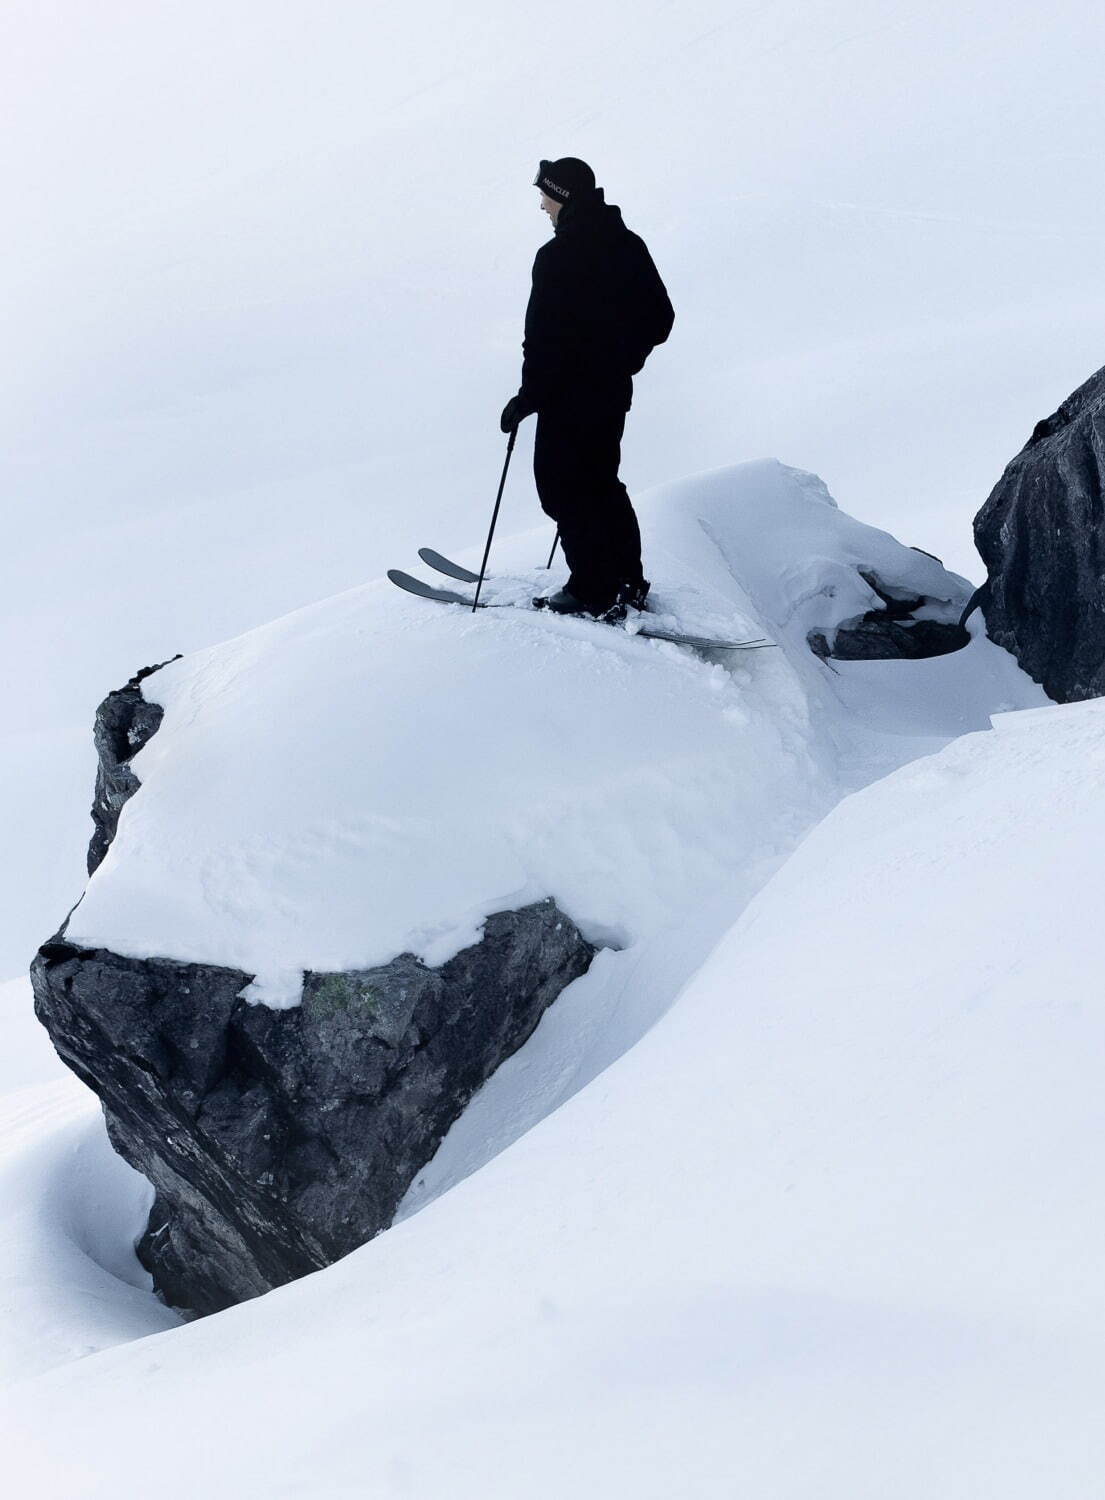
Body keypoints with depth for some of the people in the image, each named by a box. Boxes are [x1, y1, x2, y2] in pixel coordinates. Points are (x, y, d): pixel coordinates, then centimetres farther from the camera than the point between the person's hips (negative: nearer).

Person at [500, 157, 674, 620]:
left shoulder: (557, 257, -19)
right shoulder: (628, 245, 5)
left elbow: (545, 339, -21)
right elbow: (660, 319, 10)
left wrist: (527, 398, -12)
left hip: (568, 395, -8)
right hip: (615, 390, 8)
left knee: (564, 488, 3)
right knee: (602, 482, 20)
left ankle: (594, 592, 5)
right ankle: (627, 582, 26)